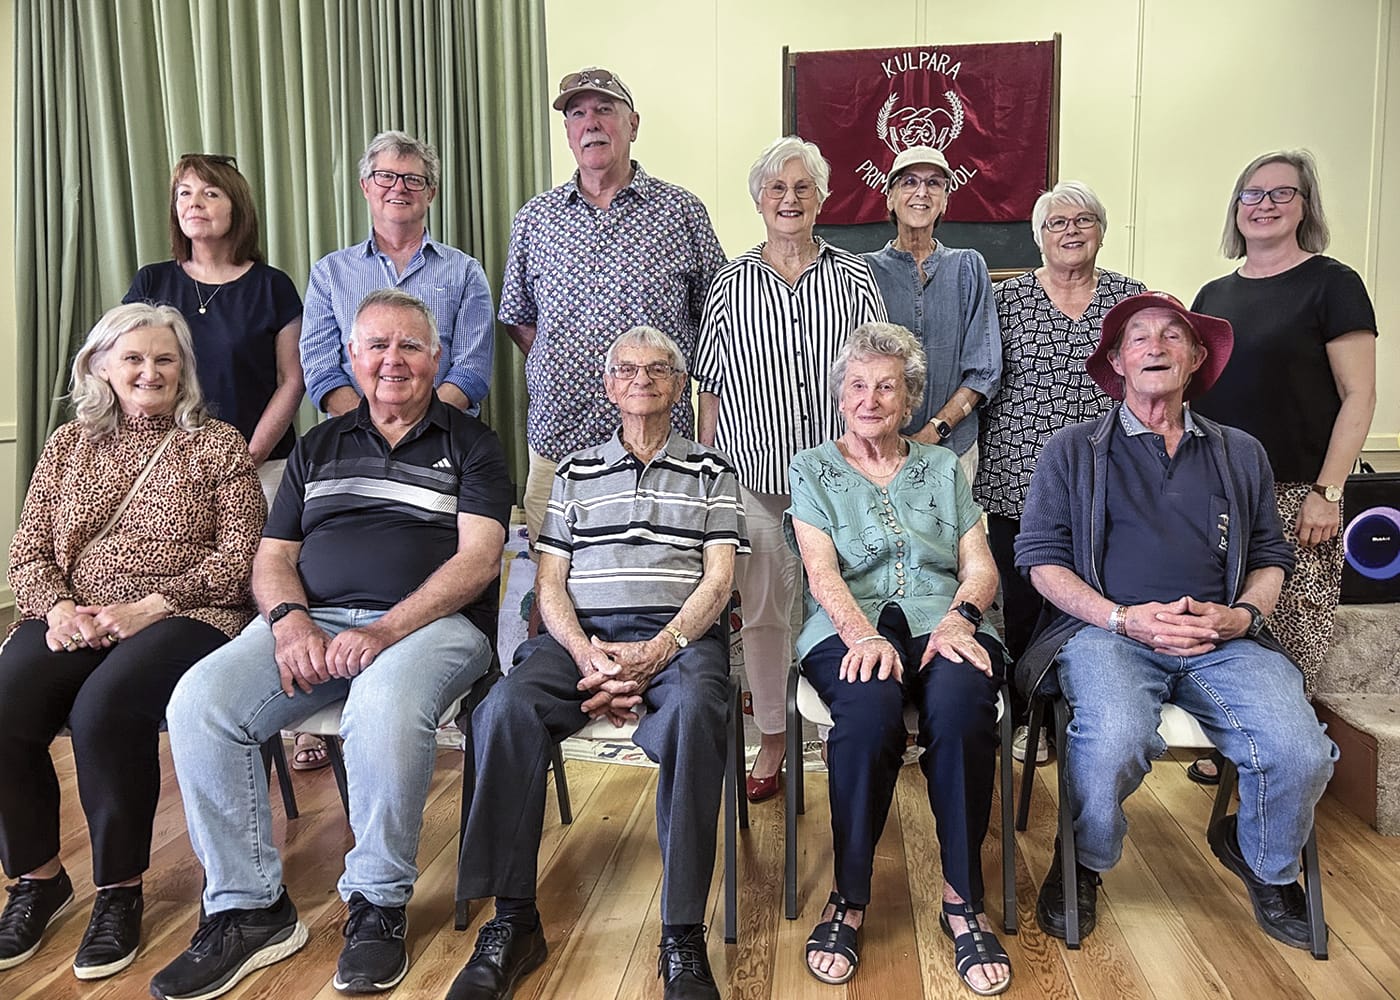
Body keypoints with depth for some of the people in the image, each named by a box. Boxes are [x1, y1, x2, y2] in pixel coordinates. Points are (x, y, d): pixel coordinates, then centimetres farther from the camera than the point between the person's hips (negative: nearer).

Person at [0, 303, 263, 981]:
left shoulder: (217, 444, 7)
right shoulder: (69, 444, 18)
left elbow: (238, 557, -3)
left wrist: (145, 607, -13)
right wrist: (58, 607, -8)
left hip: (183, 617, -4)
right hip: (73, 620, 4)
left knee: (103, 707, -32)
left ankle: (120, 888, -11)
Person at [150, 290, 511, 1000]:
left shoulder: (471, 446, 8)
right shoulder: (319, 447, 21)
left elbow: (478, 559, -5)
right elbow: (272, 558, 16)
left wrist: (385, 630, -18)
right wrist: (290, 619, -8)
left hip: (429, 622, -4)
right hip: (311, 623, 4)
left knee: (385, 709, -37)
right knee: (198, 702, -22)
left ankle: (378, 904, -13)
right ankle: (248, 908, -7)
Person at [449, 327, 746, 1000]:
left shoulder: (711, 471, 17)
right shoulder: (576, 472, 21)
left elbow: (718, 578, 5)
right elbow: (550, 582, 12)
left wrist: (656, 653, -13)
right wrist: (588, 654, -9)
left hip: (680, 634, -1)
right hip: (583, 633, 2)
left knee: (694, 712, -36)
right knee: (507, 709, -29)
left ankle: (683, 934, -28)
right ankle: (513, 922, -19)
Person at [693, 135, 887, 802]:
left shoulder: (855, 279, 5)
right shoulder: (730, 285, 5)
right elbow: (712, 389, 6)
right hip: (754, 471, 0)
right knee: (762, 605, 6)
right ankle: (772, 740, 22)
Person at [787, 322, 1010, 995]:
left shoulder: (943, 468, 21)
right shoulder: (812, 470, 15)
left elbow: (979, 565, 11)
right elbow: (822, 571, 0)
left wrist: (960, 616, -12)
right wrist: (864, 636, -19)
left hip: (942, 622, 2)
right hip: (850, 628, -1)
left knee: (961, 702, -34)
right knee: (870, 705, -36)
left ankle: (962, 900, -19)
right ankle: (848, 900, -19)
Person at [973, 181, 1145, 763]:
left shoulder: (1130, 297, 7)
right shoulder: (1006, 298, 3)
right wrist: (990, 462, 2)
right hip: (1020, 483, -1)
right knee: (1022, 602, 5)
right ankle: (1023, 717, 22)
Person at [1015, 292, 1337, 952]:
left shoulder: (1241, 454, 22)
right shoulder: (1072, 451, 12)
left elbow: (1270, 556, 21)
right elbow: (1039, 556, 4)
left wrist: (1242, 614, -2)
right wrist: (1123, 618, -11)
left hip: (1223, 641, 3)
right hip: (1107, 631, -3)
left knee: (1301, 754, -24)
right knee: (1116, 740, -34)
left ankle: (1265, 863, 13)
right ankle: (1082, 865, 0)